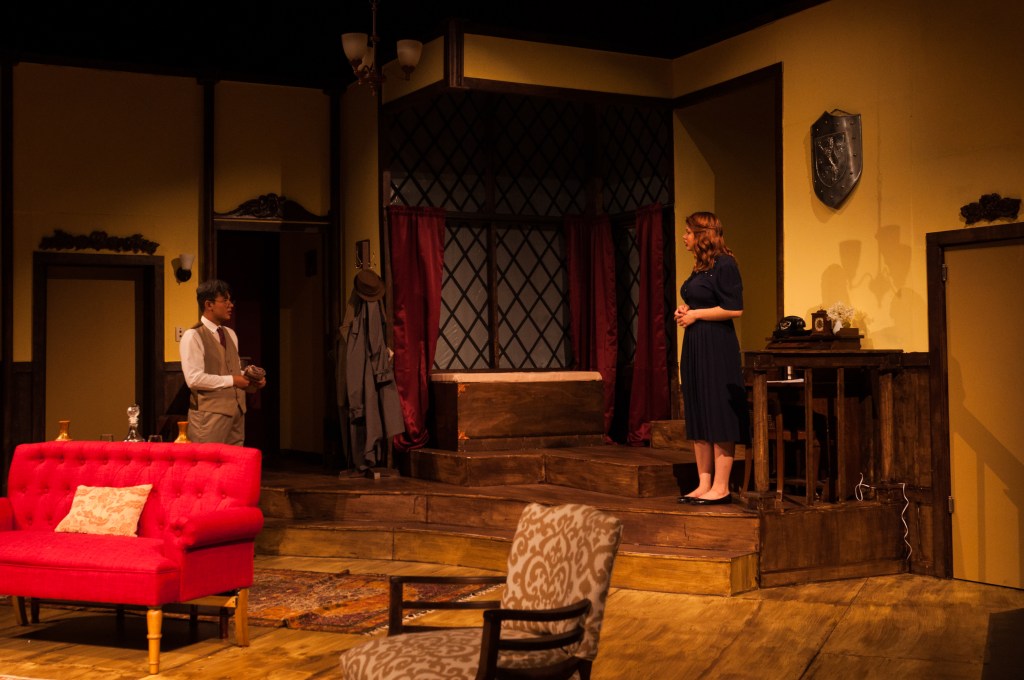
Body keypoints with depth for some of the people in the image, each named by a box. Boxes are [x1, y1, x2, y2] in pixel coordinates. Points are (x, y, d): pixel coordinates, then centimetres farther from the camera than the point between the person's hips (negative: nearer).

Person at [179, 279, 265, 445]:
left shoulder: (230, 335, 14)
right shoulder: (193, 336, -11)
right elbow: (194, 379, -20)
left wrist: (250, 379, 1)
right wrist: (231, 380, -15)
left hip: (236, 411, 8)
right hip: (210, 414, -8)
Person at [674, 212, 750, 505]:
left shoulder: (724, 265, -10)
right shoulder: (700, 268, 17)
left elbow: (734, 309, -17)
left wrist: (695, 314, -11)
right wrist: (684, 311, 8)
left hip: (717, 347, -10)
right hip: (694, 346, 10)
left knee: (719, 418, -6)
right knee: (697, 416, 9)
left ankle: (721, 488, -3)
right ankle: (704, 484, 14)